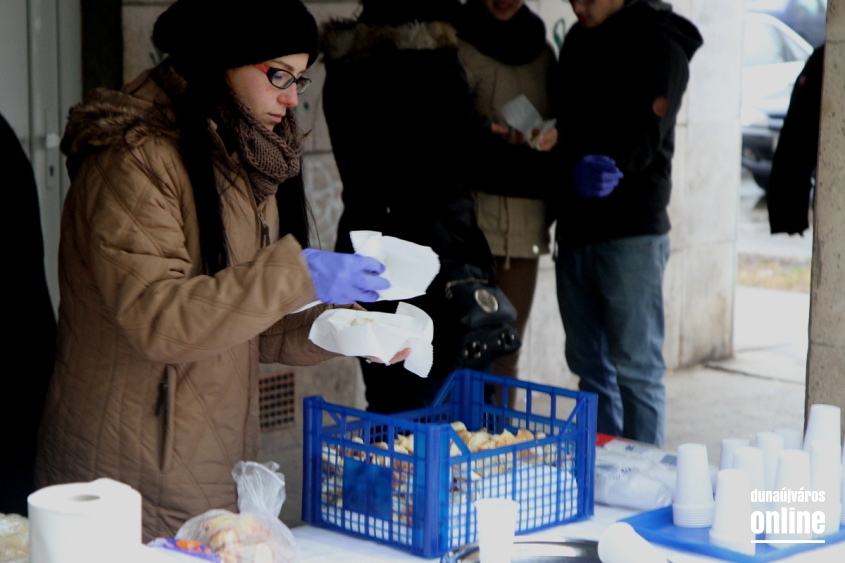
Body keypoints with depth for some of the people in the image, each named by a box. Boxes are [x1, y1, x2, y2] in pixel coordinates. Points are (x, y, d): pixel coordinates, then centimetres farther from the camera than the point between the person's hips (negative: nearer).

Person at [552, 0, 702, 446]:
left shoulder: (657, 42, -6)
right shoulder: (579, 39, 16)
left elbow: (643, 141, -16)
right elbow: (563, 122, 15)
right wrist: (578, 166, -7)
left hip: (630, 232, -7)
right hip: (576, 228, 7)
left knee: (635, 367, -4)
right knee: (589, 364, 11)